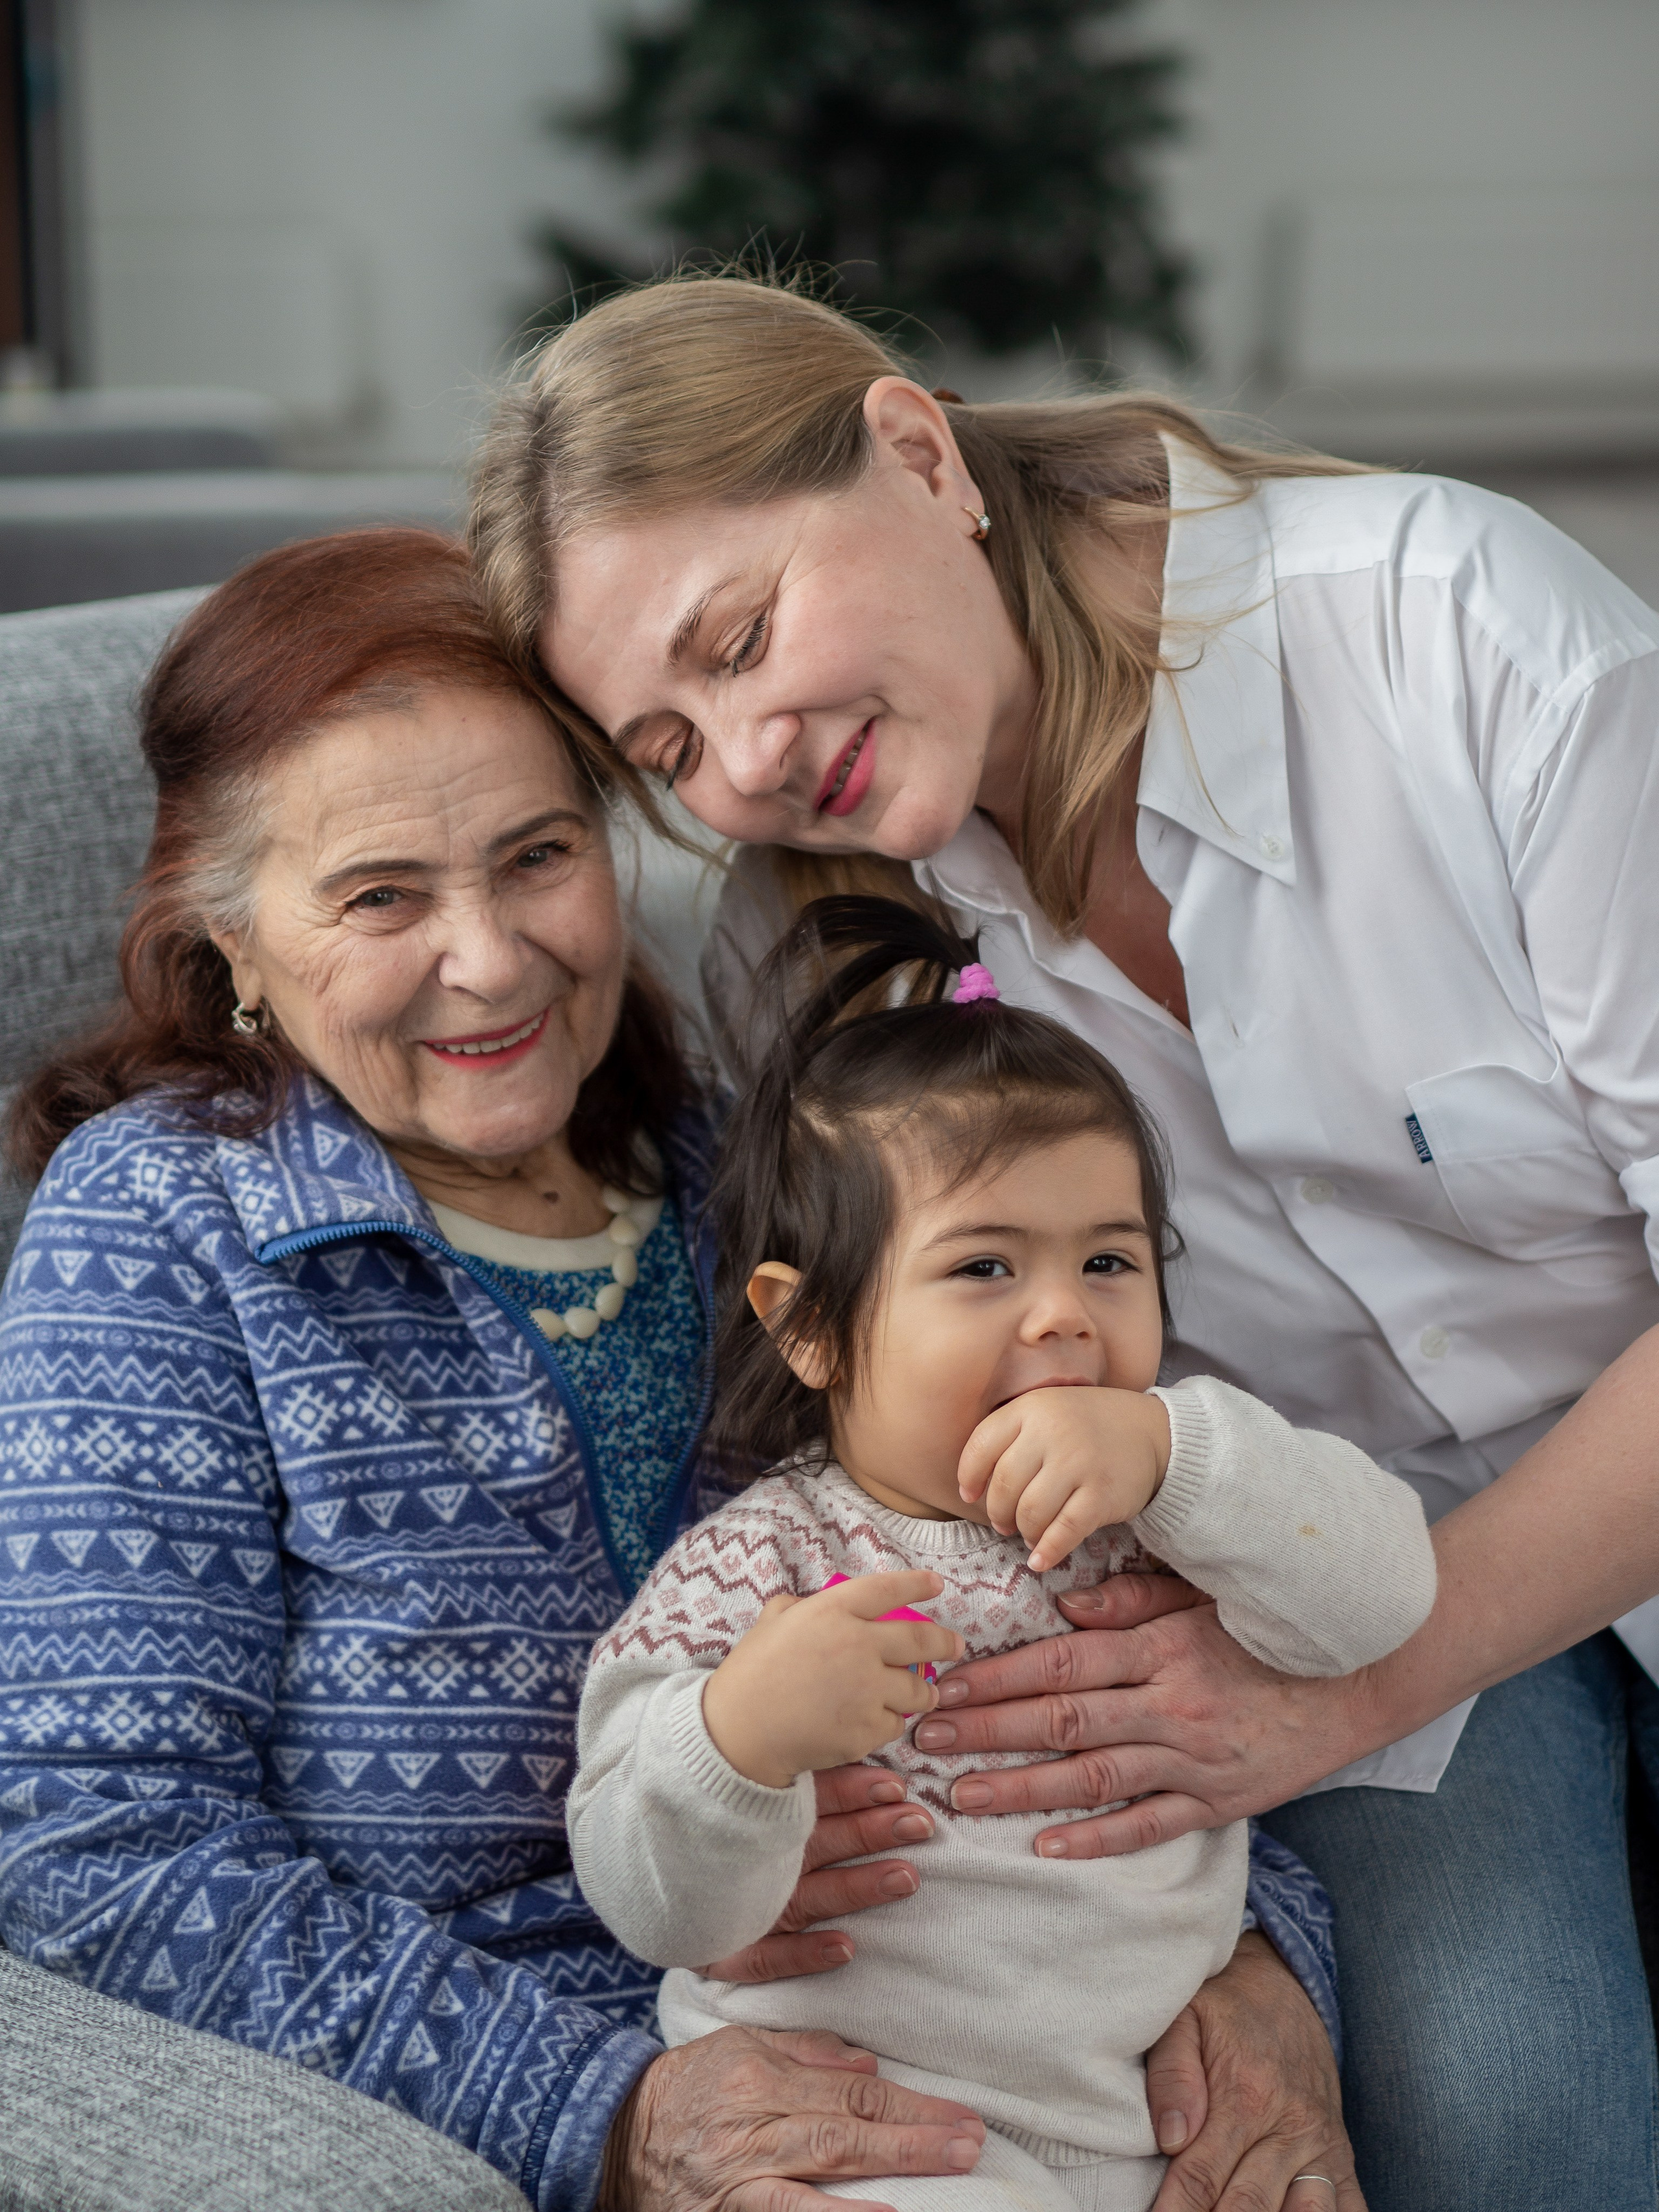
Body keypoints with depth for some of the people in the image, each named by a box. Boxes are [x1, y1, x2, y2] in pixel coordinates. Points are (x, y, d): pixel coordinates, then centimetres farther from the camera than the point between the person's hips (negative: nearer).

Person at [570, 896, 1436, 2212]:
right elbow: (661, 1911, -12)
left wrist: (1172, 1451, -21)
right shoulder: (754, 1573, -6)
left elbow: (1381, 1593, -9)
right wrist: (738, 1737, -33)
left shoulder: (1152, 1509, 6)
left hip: (1164, 2101, 4)